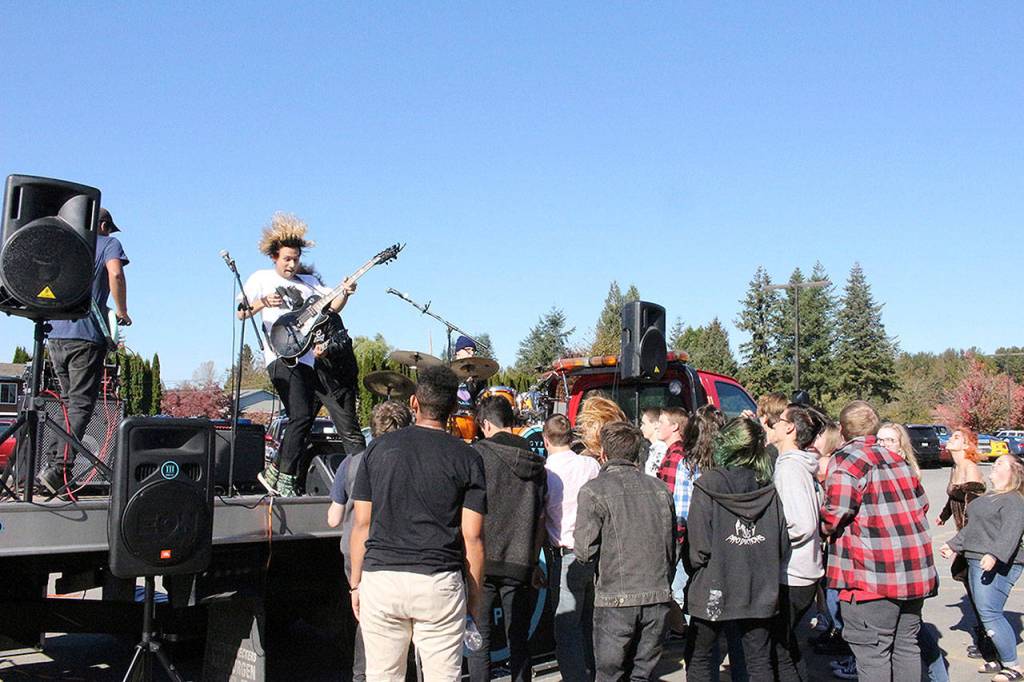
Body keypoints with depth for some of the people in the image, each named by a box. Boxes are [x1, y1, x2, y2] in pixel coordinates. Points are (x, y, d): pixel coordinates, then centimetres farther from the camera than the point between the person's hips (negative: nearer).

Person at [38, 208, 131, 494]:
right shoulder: (108, 243, 5)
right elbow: (115, 274, -15)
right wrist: (122, 312, -5)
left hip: (56, 335, 6)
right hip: (87, 335, -6)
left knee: (69, 401, 17)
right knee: (81, 405, -7)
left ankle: (57, 464, 13)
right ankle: (58, 468, -20)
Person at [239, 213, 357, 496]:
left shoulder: (309, 281, 21)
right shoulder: (261, 278, 9)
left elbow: (332, 306, 13)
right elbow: (241, 313, 1)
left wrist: (344, 294, -7)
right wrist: (262, 303, -18)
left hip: (309, 358, 6)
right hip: (283, 356, -6)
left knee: (303, 420, 6)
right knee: (302, 417, -19)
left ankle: (275, 471, 18)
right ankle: (285, 479, -12)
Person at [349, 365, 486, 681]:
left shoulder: (378, 449, 5)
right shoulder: (467, 458, 0)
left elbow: (361, 524, 5)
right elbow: (472, 537, -2)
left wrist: (355, 583, 14)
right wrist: (475, 595, 8)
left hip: (380, 579, 2)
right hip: (439, 584, -2)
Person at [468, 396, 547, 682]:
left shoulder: (479, 453, -5)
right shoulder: (536, 463, 9)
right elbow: (540, 519, 12)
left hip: (482, 562, -4)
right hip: (520, 564, 4)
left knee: (479, 641, 5)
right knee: (519, 641, 12)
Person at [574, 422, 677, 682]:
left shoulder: (594, 490, -7)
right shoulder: (659, 489, 8)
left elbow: (585, 551, -10)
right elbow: (672, 547, 13)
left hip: (616, 599, -4)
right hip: (658, 597, 4)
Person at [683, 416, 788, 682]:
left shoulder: (707, 485, -13)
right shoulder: (768, 488, -1)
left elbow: (698, 546, -16)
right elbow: (783, 543, 2)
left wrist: (694, 568, 3)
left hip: (714, 590, -3)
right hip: (760, 591, 4)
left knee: (698, 659, 11)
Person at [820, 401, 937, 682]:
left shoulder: (845, 461, -9)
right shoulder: (897, 460, 15)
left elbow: (834, 517, -16)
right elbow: (921, 504, 19)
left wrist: (824, 528, 4)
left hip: (874, 575, -8)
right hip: (916, 571, 8)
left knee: (872, 653, -1)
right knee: (906, 646, 16)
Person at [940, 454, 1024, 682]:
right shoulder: (990, 497, 21)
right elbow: (973, 526, 30)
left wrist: (995, 555, -37)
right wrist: (954, 544, 33)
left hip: (995, 566, -10)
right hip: (977, 562, 10)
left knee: (989, 614, -11)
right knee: (988, 613, 13)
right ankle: (1004, 660, 23)